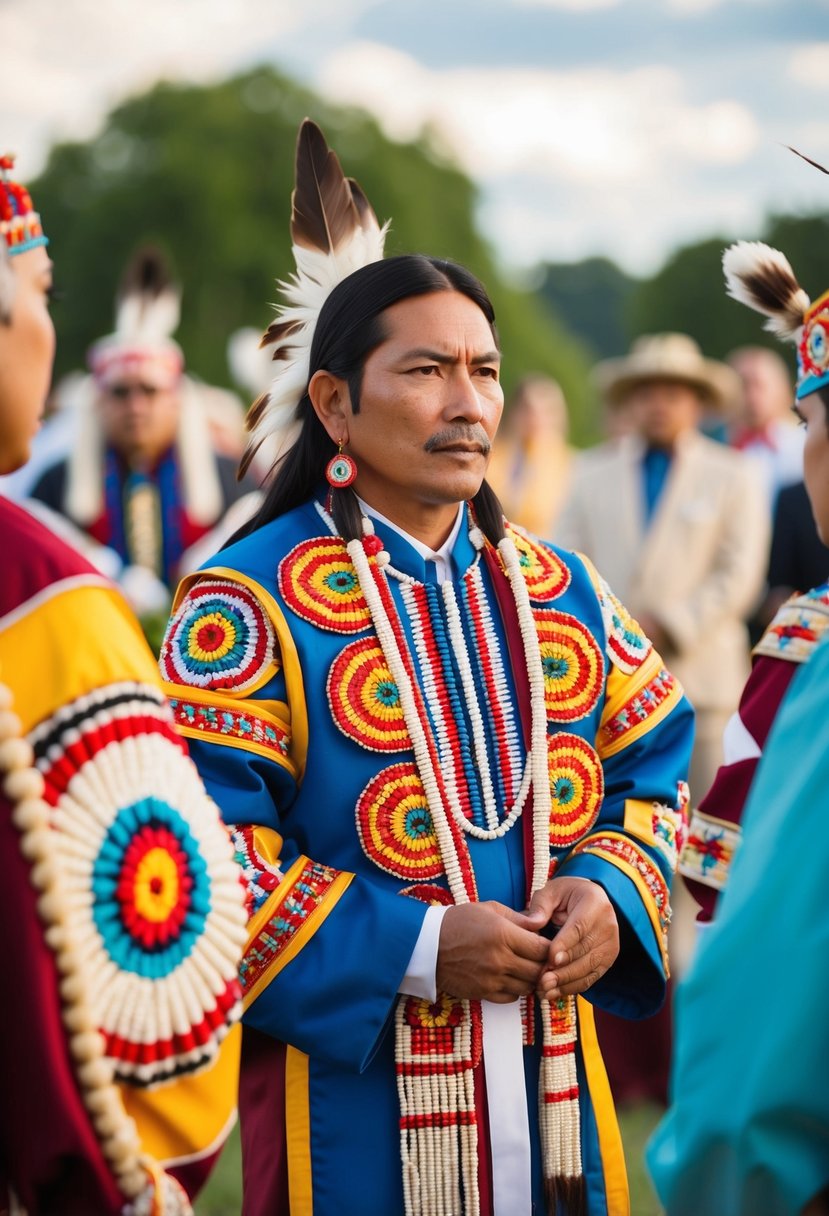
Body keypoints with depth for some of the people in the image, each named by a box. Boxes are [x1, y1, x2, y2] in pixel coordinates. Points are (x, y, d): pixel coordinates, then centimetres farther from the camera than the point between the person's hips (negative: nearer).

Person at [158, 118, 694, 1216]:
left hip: (553, 1079, 5)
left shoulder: (558, 589, 10)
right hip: (345, 1095, -5)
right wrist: (410, 951, -20)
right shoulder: (251, 602, -9)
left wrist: (614, 892, -6)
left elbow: (654, 773, 14)